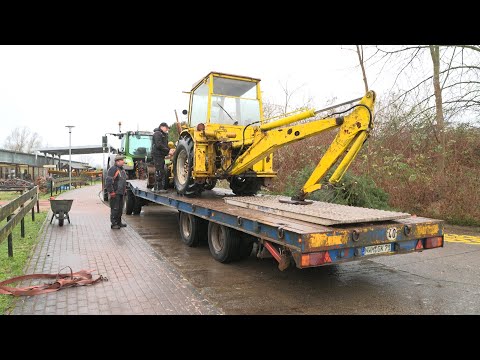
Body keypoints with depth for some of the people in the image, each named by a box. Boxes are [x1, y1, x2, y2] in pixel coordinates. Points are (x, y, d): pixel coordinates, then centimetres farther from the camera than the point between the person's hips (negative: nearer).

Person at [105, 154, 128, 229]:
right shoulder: (113, 169, -15)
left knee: (120, 208, 14)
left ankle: (119, 222, 25)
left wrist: (124, 190, 20)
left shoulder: (122, 169, 15)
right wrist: (111, 192, -20)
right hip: (115, 193, -9)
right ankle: (113, 224, 3)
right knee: (115, 208, -4)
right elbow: (108, 182, -19)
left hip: (121, 193, 9)